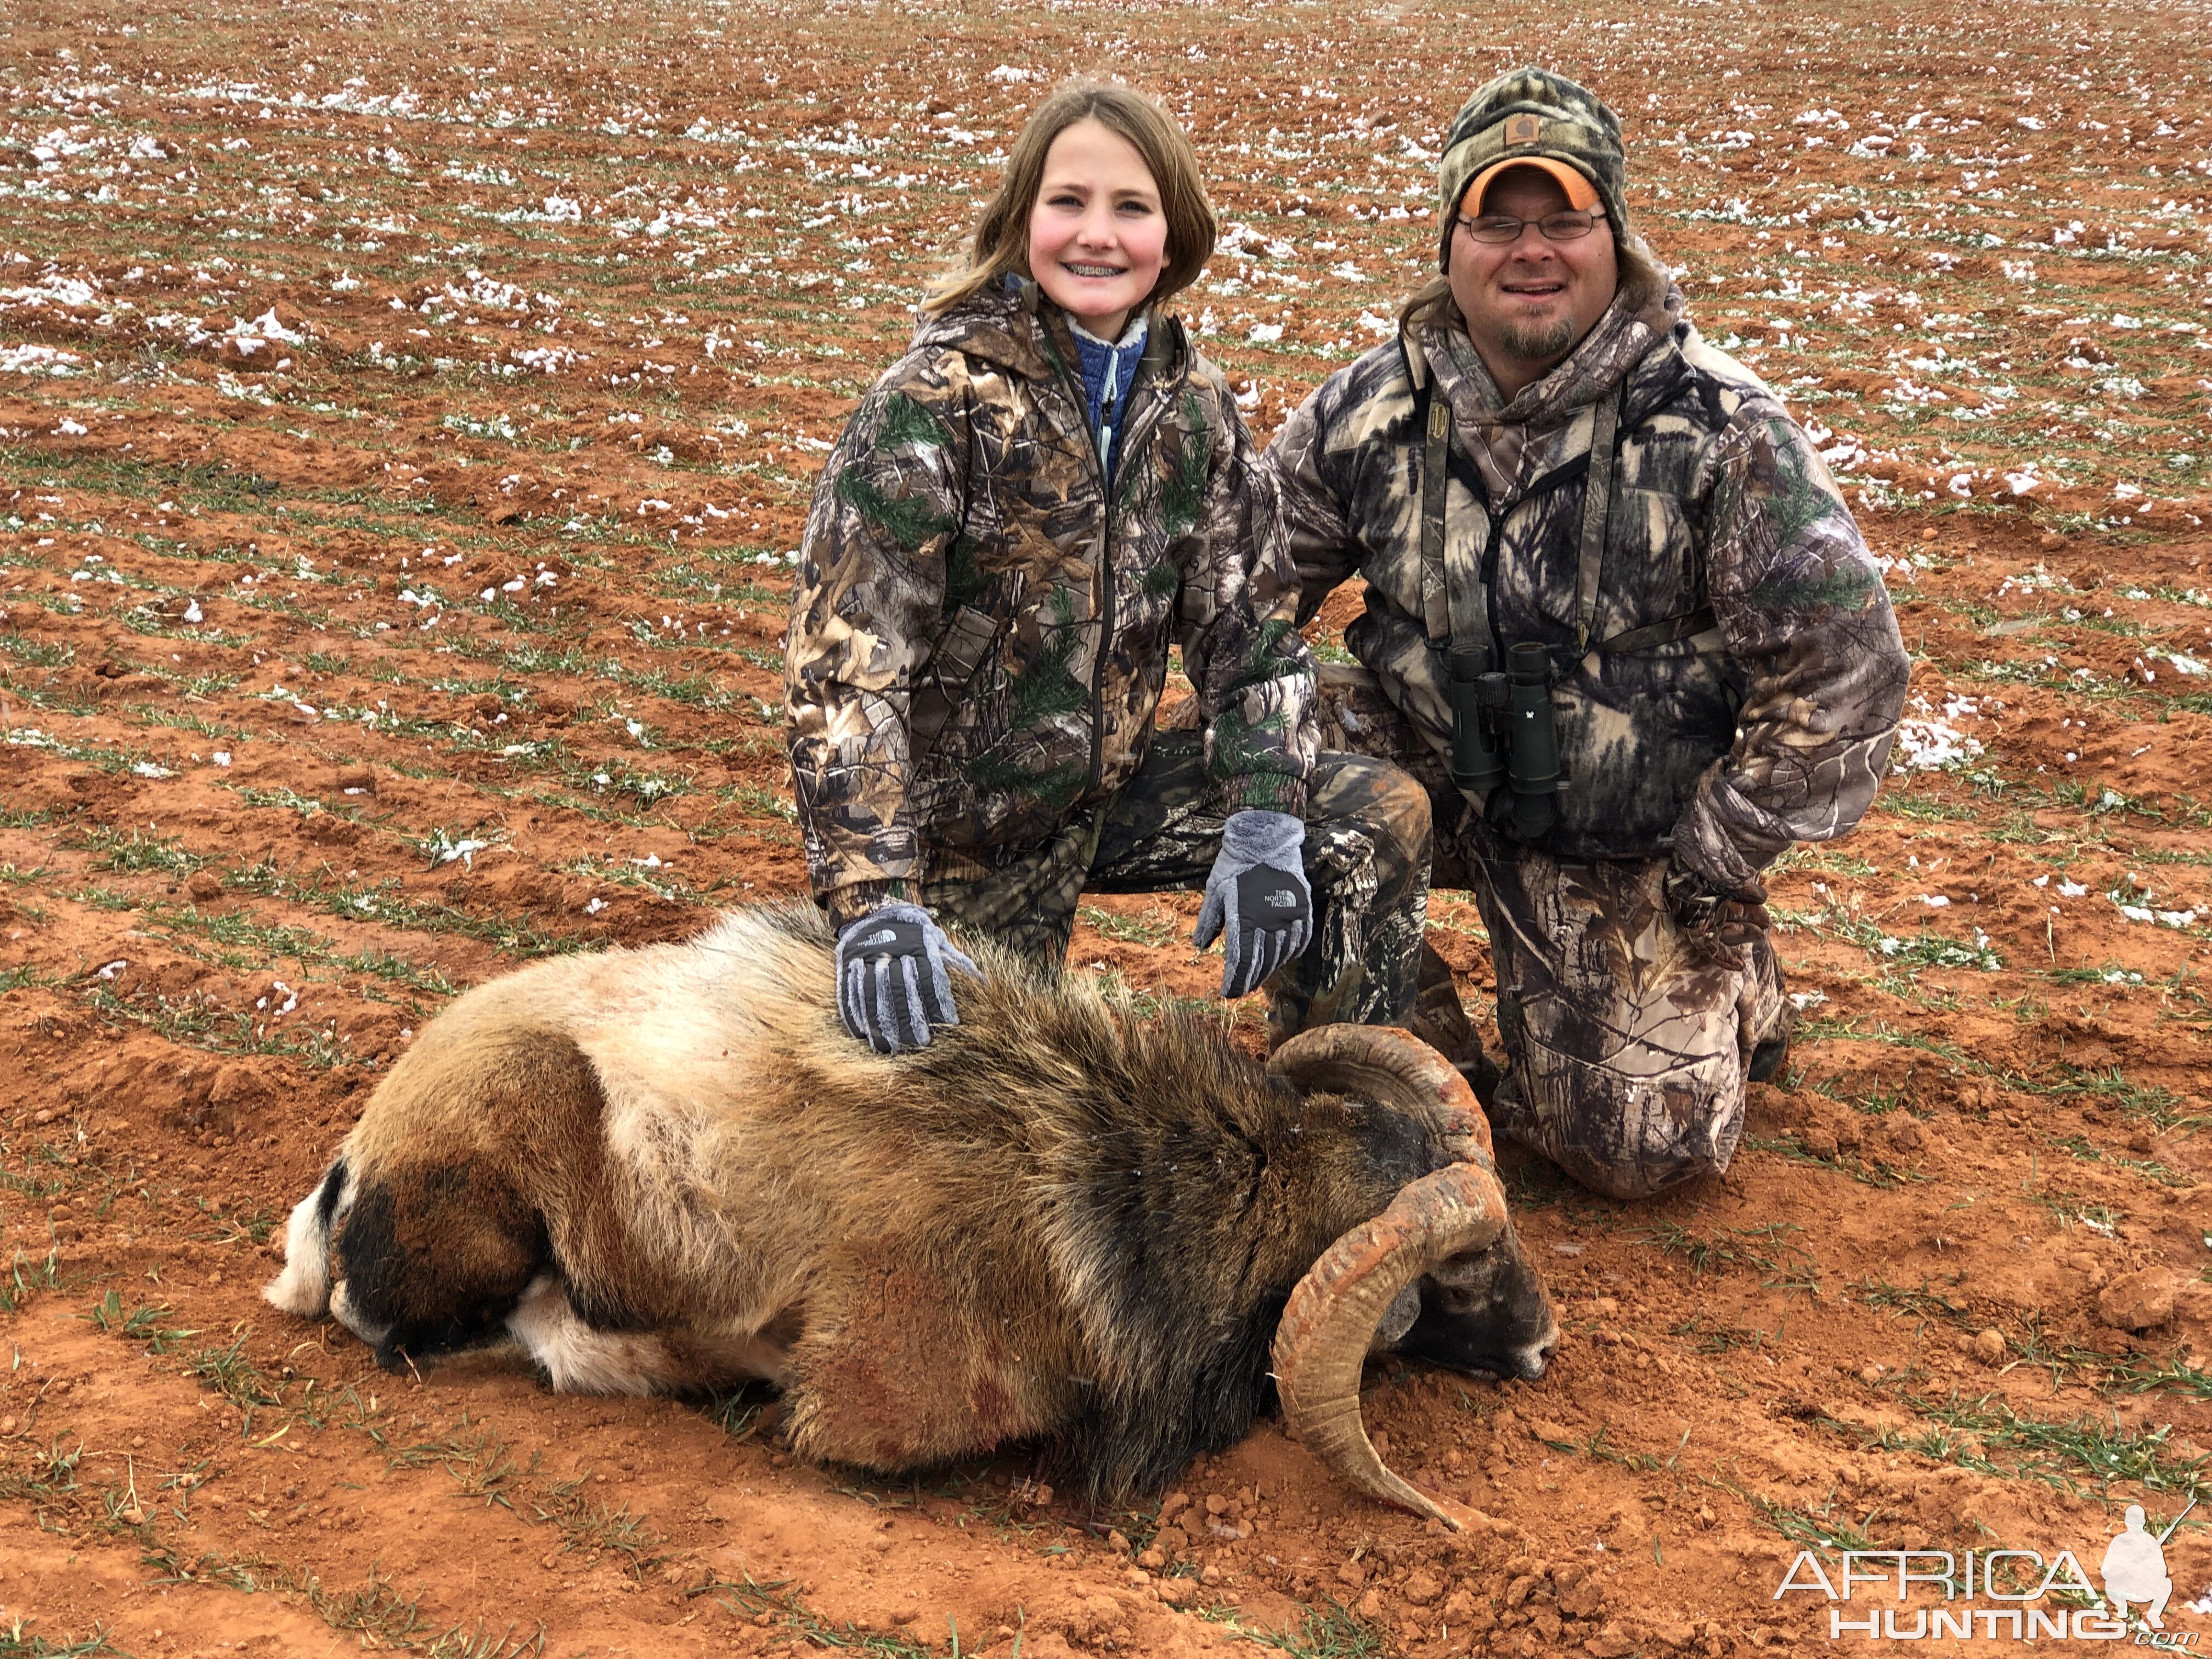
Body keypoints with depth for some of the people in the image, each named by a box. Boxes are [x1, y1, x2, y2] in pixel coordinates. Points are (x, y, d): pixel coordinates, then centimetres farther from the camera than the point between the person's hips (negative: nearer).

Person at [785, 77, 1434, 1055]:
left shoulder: (1189, 403, -2)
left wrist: (1262, 826, -16)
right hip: (966, 837, -5)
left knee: (1385, 818, -5)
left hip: (1107, 788, 5)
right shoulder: (937, 401, -20)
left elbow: (1249, 625, 0)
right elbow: (844, 661, -26)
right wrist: (875, 905, -36)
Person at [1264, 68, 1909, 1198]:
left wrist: (1712, 865, -13)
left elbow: (1844, 665, -14)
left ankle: (1718, 978, 27)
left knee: (1636, 1145, -8)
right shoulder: (1368, 412, -7)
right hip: (1436, 791, 3)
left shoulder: (1719, 429, -16)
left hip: (1631, 848, -3)